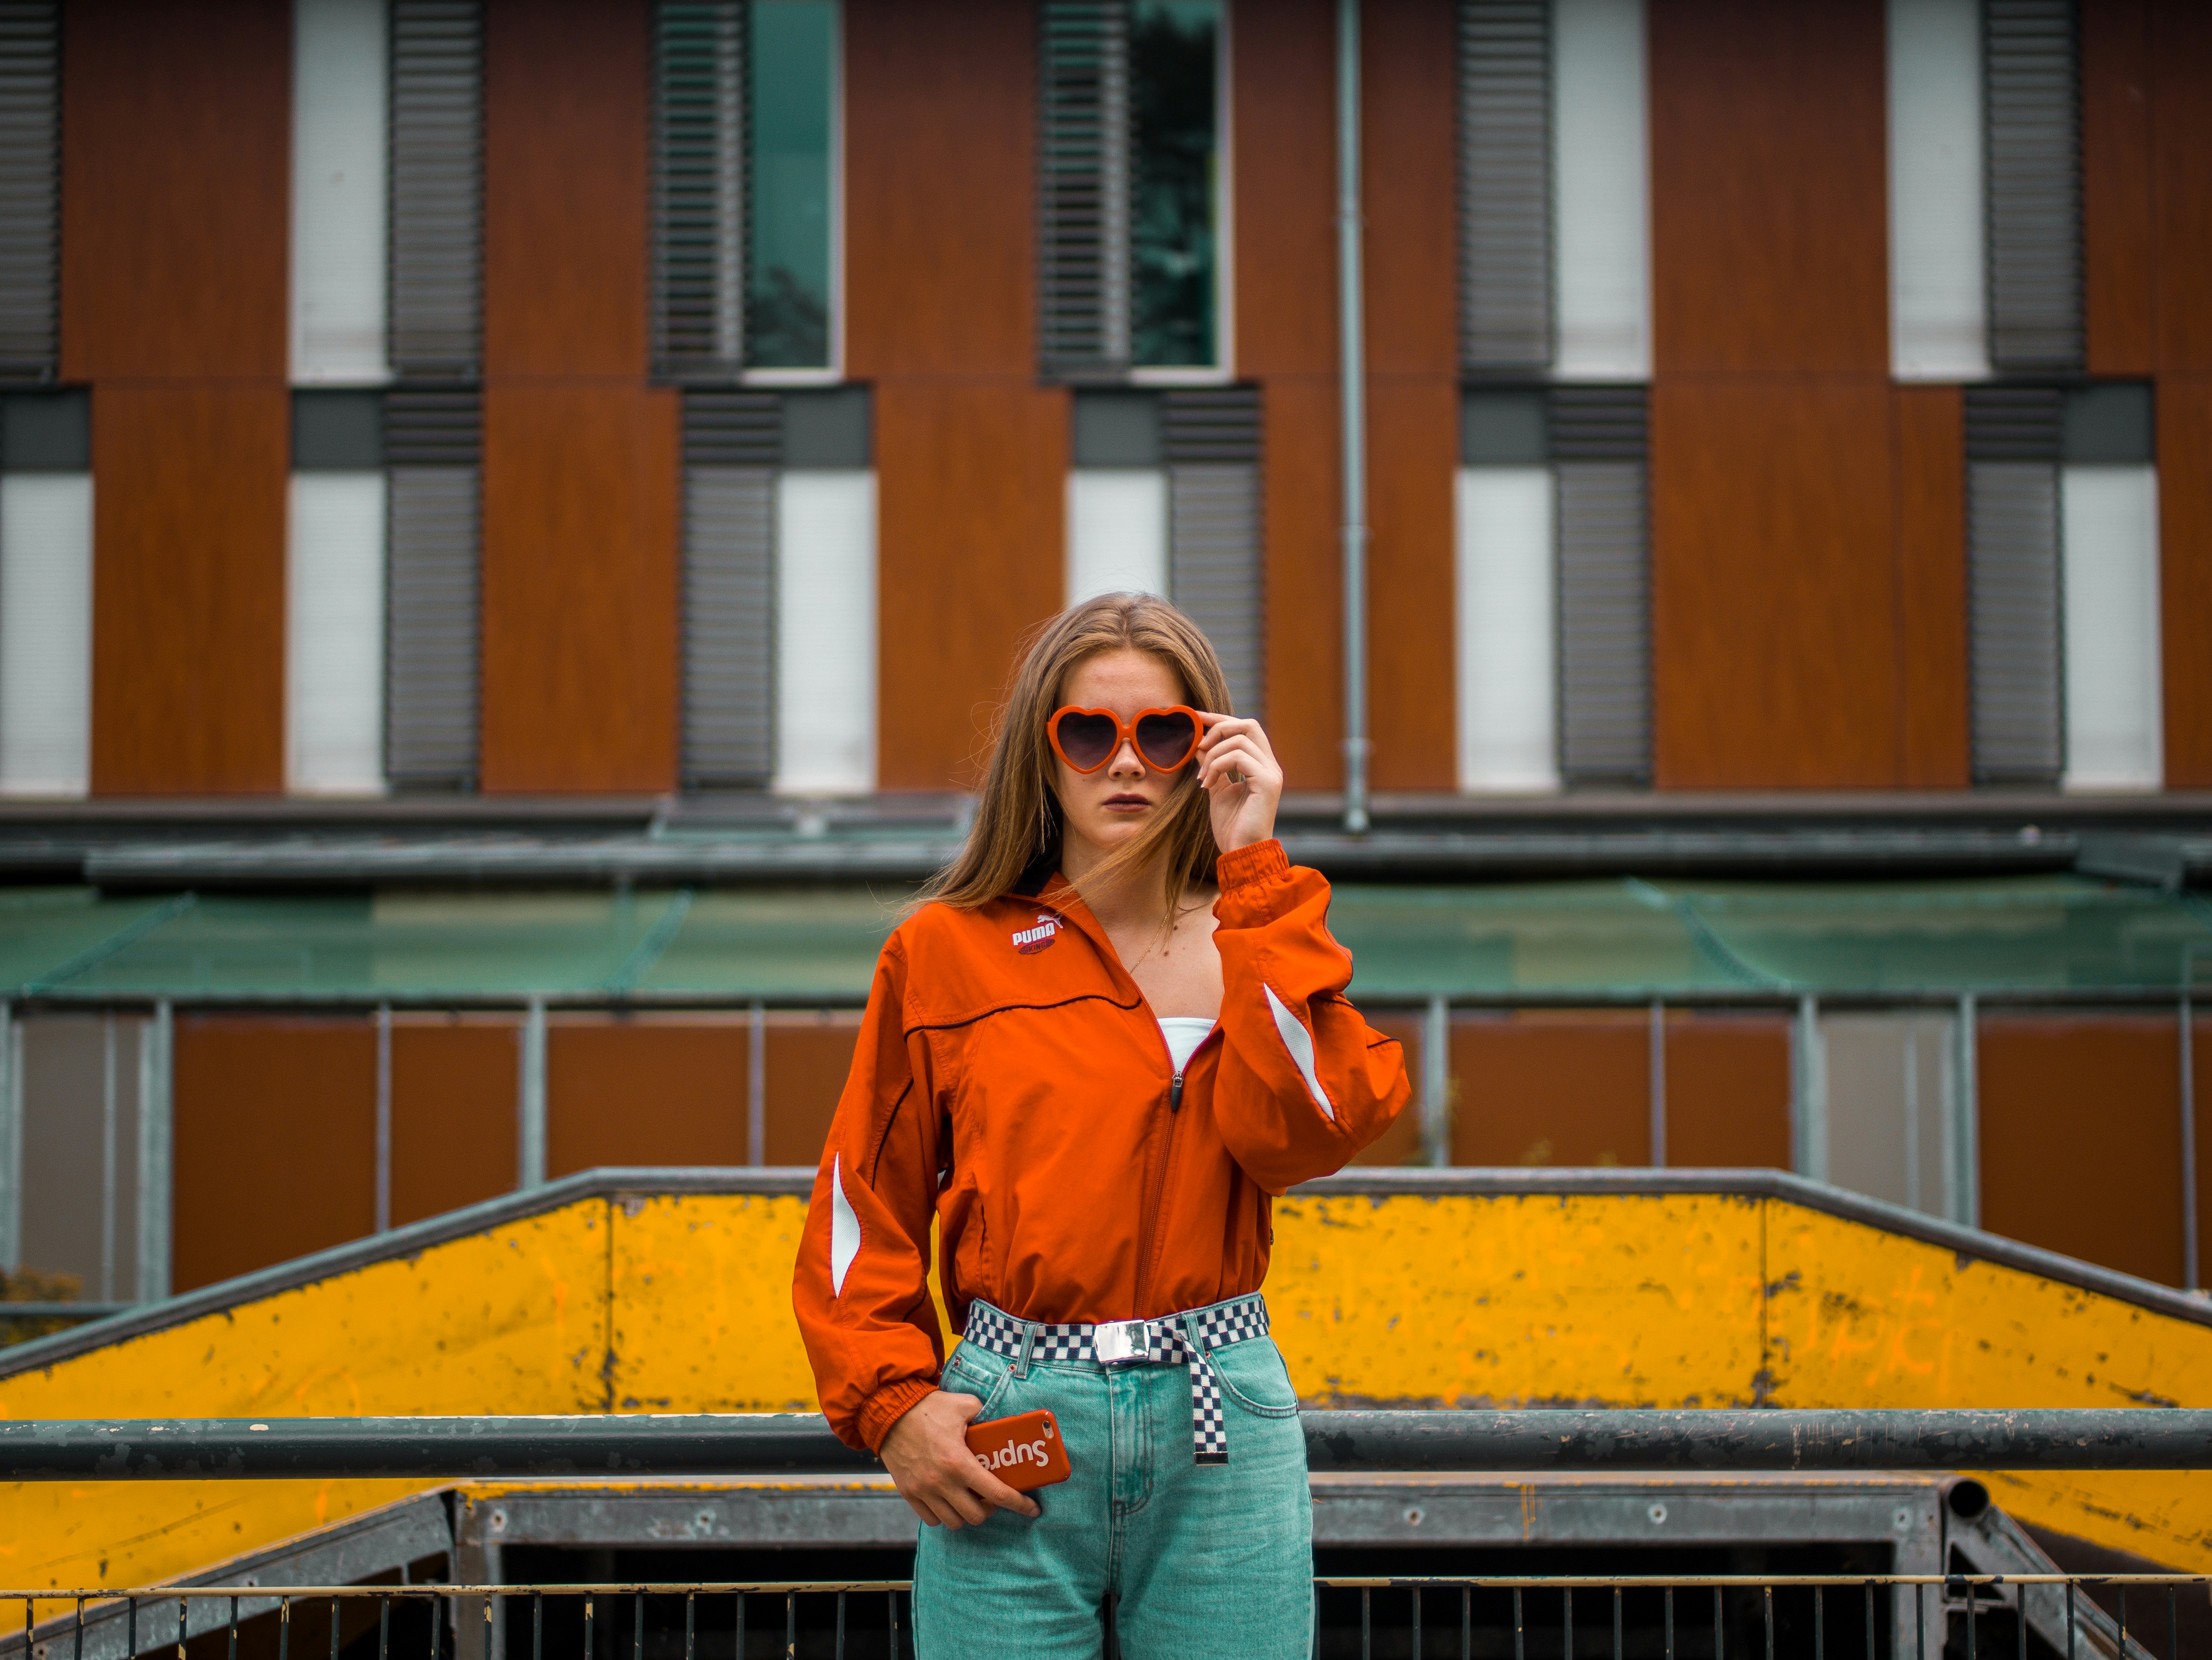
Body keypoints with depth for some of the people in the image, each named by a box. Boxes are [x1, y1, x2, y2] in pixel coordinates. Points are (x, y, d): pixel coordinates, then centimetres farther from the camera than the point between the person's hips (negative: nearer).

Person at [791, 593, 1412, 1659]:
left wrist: (1252, 871, -9)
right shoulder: (946, 950, 6)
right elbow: (861, 1209, 7)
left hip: (1220, 1426, 1)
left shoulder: (1260, 946, 10)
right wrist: (894, 1405, -6)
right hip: (1010, 1420, -1)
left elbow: (1301, 1132, -11)